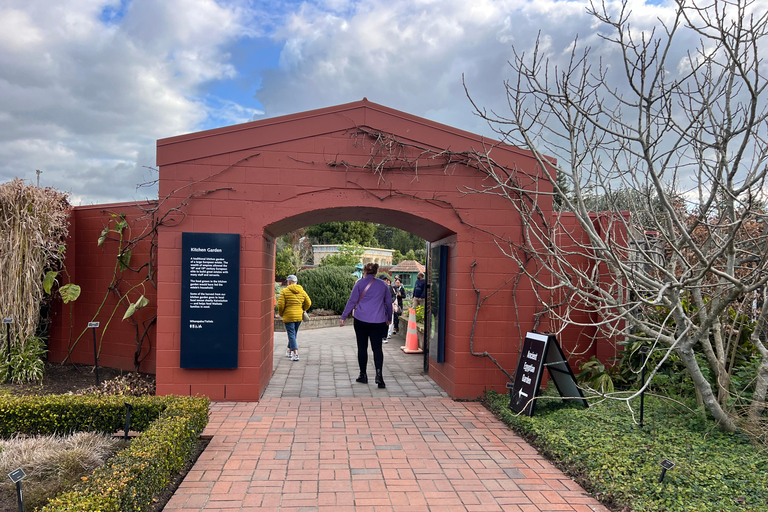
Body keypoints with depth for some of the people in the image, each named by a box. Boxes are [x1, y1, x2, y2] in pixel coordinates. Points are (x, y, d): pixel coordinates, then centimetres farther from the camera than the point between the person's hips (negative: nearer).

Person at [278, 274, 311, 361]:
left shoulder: (285, 291, -10)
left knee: (291, 335, -2)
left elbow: (281, 305, -13)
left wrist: (281, 314, 4)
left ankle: (295, 354, -12)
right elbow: (308, 303, 5)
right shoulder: (302, 291, 4)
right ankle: (289, 351, 34)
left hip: (289, 316, -5)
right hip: (299, 316, 5)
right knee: (293, 334, 20)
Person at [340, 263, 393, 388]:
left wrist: (343, 317, 6)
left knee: (362, 347, 9)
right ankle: (379, 374, -16)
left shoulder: (360, 283, 0)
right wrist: (389, 318, 27)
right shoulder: (383, 285, 8)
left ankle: (363, 375, 15)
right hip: (378, 321, 2)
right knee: (377, 348, 2)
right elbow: (389, 303, 14)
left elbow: (352, 301, -1)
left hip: (361, 320, -2)